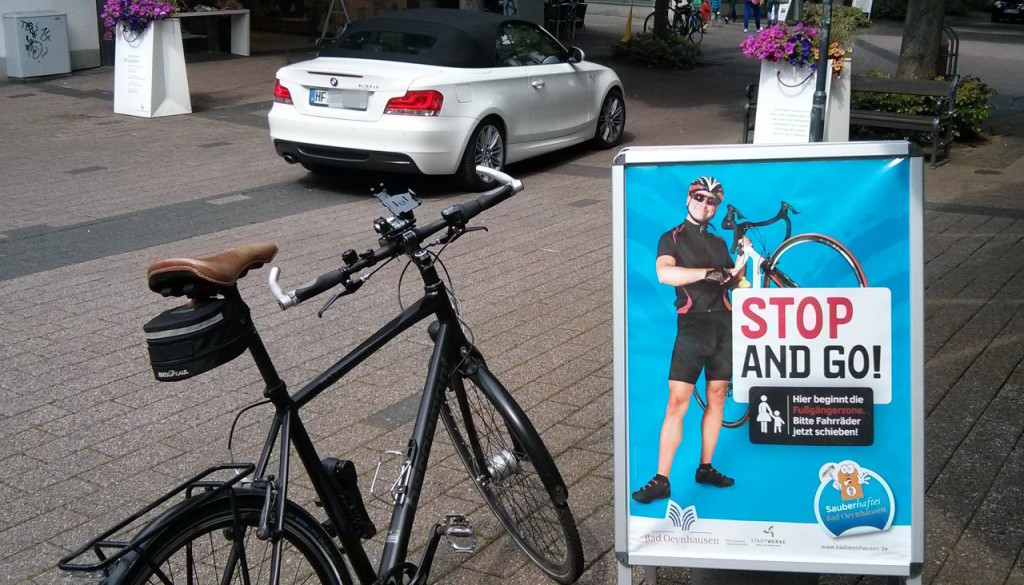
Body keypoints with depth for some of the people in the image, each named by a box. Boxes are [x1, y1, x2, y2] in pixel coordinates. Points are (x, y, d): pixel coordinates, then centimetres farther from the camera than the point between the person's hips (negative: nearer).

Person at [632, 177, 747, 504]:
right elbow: (664, 273, -19)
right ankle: (661, 480, -9)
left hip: (724, 325, 5)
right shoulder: (672, 238, 2)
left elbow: (731, 281, 14)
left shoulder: (719, 243, 19)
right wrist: (708, 273, -24)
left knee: (716, 398, 7)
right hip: (692, 325, -5)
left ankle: (705, 468, 18)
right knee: (677, 402, -10)